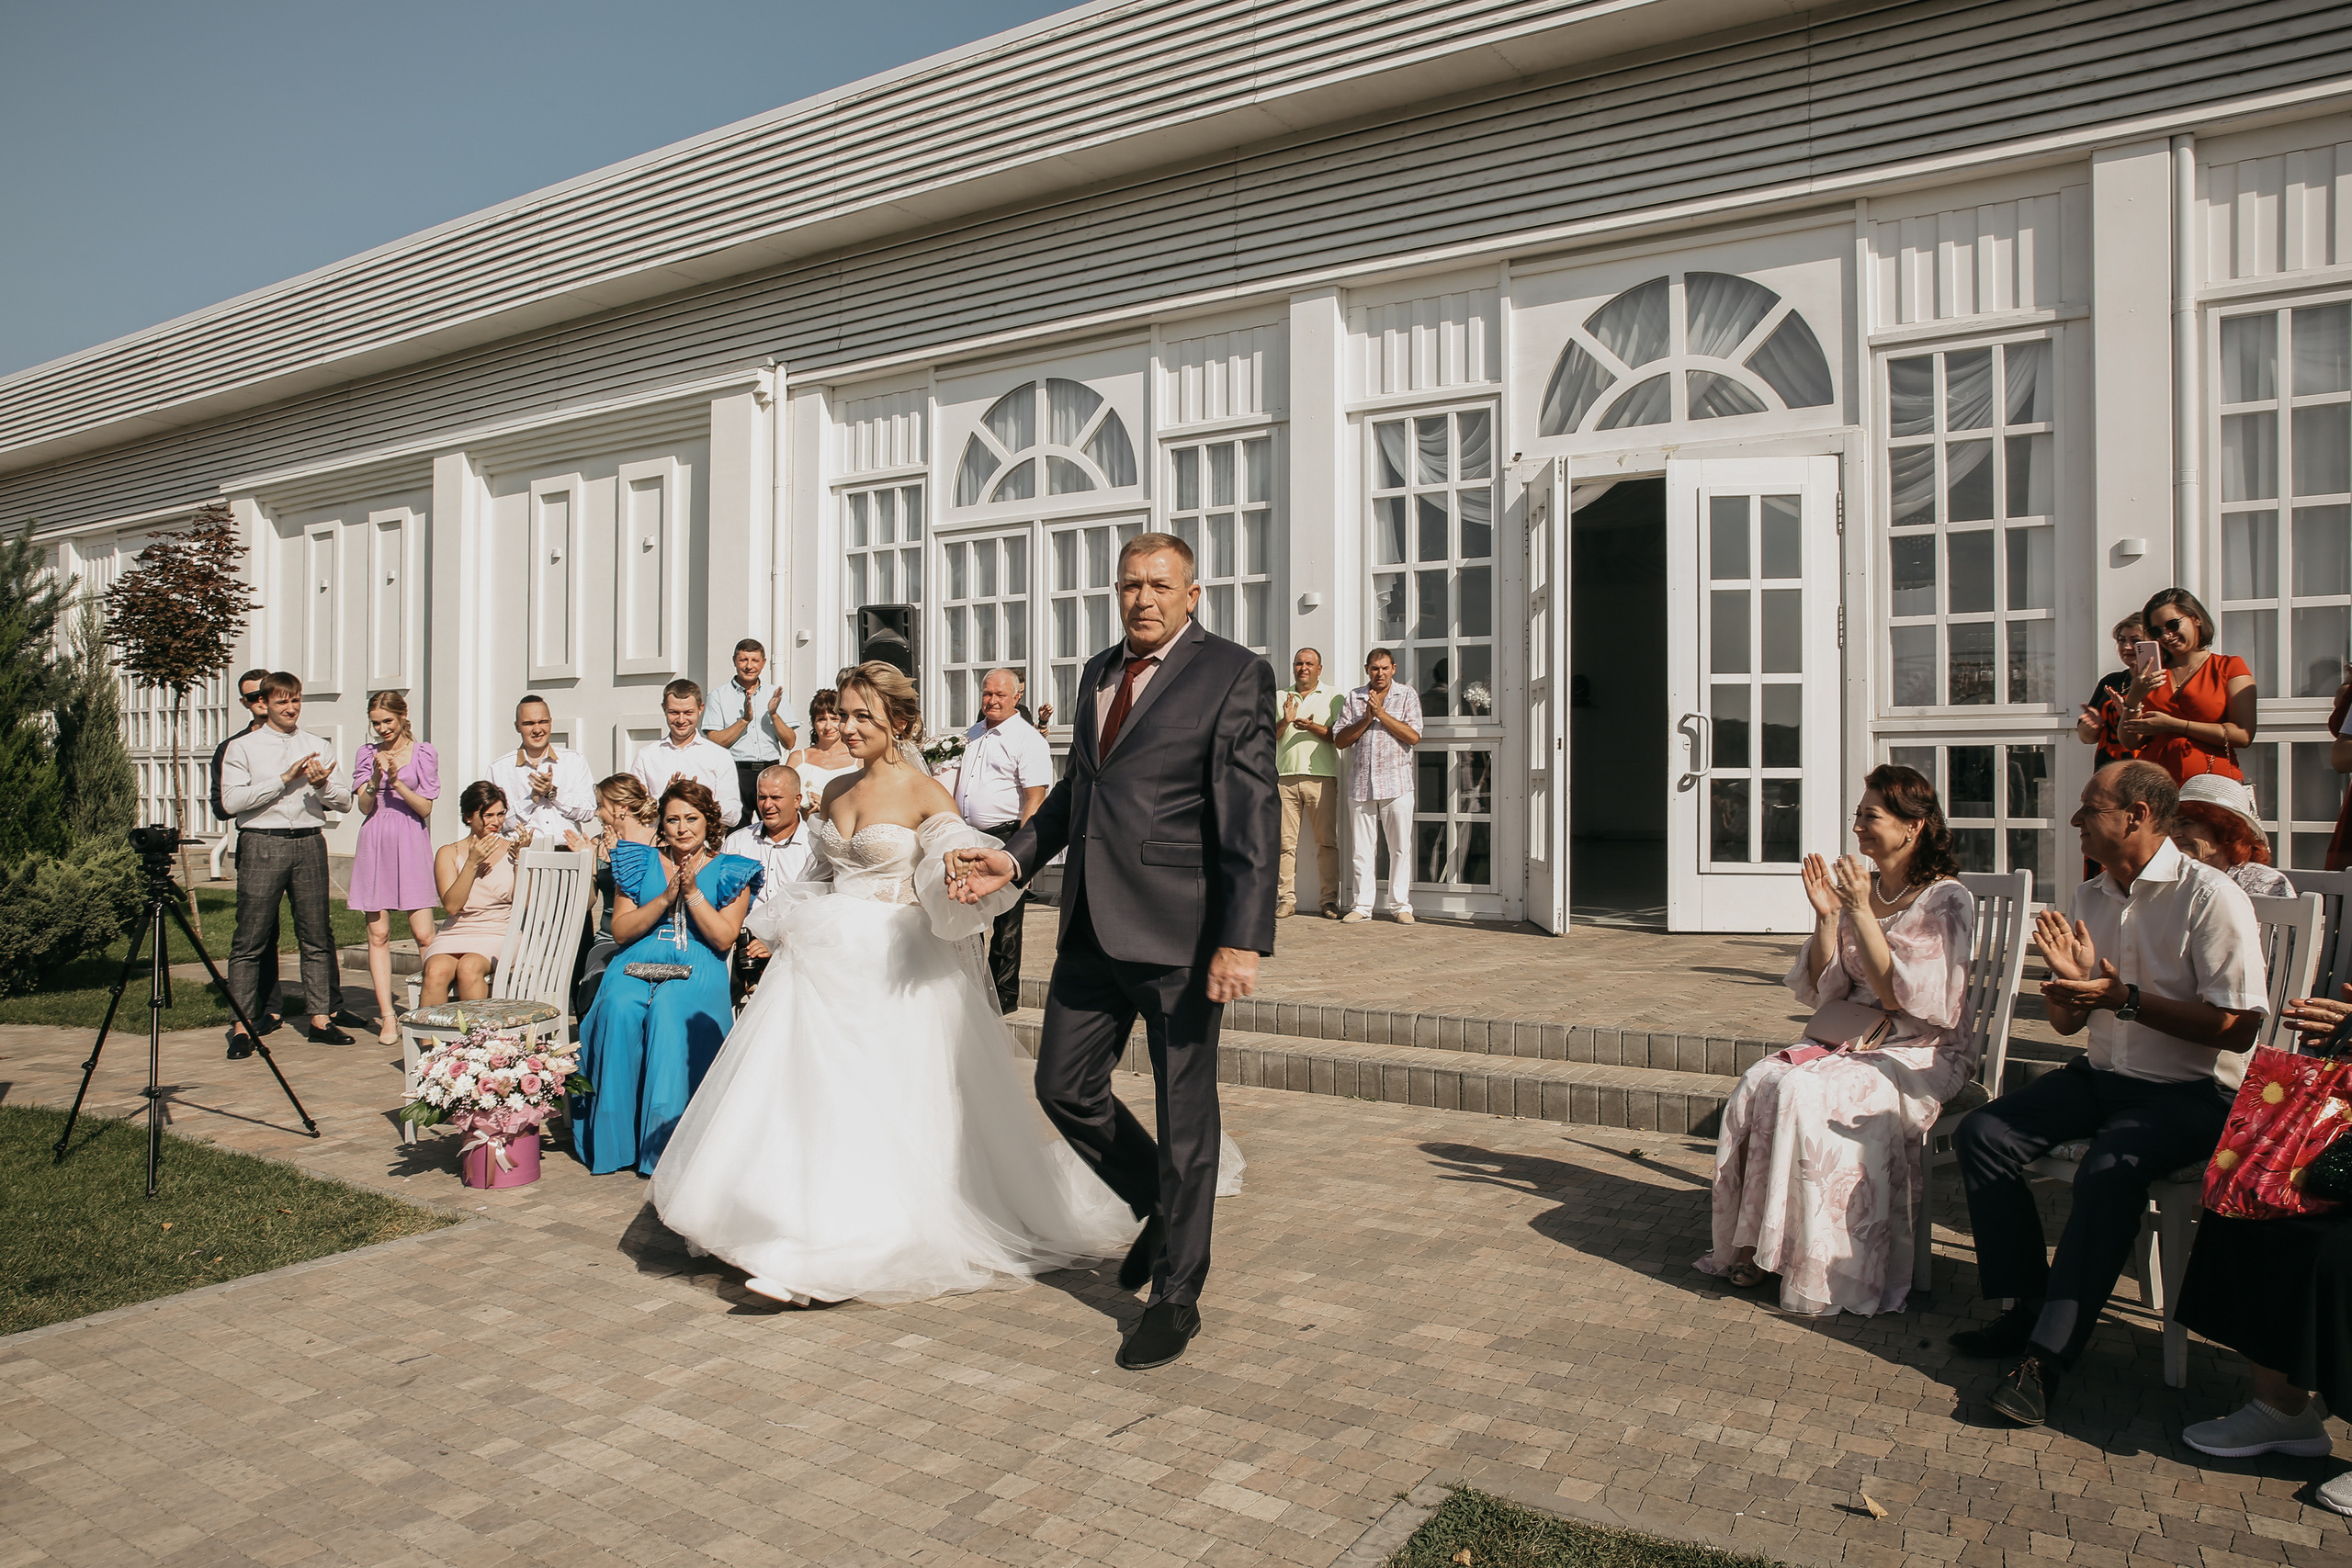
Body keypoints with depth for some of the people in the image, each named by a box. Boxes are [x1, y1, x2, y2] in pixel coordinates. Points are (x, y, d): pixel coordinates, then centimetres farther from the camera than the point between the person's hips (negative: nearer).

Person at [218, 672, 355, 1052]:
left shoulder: (318, 747, 16)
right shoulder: (242, 748, 7)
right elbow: (232, 800, -7)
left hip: (310, 843, 3)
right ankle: (242, 1026, 2)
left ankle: (321, 1018, 10)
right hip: (262, 844, -3)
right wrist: (284, 779, -11)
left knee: (317, 935, 4)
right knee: (250, 940, -3)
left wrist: (323, 785, -10)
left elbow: (344, 802, 10)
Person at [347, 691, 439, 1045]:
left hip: (411, 845, -2)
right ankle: (387, 1016, 4)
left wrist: (397, 781, -13)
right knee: (378, 935, 1)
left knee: (424, 935, -7)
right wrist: (376, 778, -13)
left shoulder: (423, 754, 4)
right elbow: (364, 806, 4)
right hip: (375, 845, 3)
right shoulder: (366, 754, 10)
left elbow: (426, 808, 0)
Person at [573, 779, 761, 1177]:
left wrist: (692, 893, -9)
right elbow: (620, 931, 7)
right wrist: (665, 898, -6)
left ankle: (662, 1139, -29)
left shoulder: (729, 870, 10)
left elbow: (724, 939, -1)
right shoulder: (641, 862, 16)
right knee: (620, 1008, -31)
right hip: (637, 964, 2)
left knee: (669, 1011, -35)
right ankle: (613, 1140, -22)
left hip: (697, 970, -2)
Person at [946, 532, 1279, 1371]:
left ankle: (1176, 1296, 21)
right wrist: (1014, 858, 10)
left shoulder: (1233, 675, -7)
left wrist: (1241, 940, -21)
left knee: (1184, 1110, 4)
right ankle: (1163, 1207, 36)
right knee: (1065, 1087, 11)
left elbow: (1252, 816, -14)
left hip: (1178, 929, -7)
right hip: (1094, 926, 7)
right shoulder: (1099, 672, 15)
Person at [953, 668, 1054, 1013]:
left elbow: (1035, 799, -16)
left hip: (1005, 838, -7)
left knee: (1004, 924, 2)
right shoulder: (973, 735, 14)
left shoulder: (1028, 739, -10)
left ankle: (1006, 996, 14)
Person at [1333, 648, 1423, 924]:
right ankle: (1362, 906, 11)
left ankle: (1401, 906, 7)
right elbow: (1339, 741, 5)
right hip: (1361, 783, 2)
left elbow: (1413, 736, -7)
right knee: (1362, 848, 4)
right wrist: (1367, 719, -7)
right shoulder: (1354, 697, 11)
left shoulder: (1407, 695, 6)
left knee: (1401, 847, -1)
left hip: (1396, 782, -2)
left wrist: (1382, 714, -10)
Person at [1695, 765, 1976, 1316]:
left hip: (1925, 1055, -6)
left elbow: (1904, 998, -19)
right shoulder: (1861, 890, 10)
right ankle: (1760, 1248, -15)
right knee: (1759, 1083, -22)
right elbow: (1825, 992, 9)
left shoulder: (1946, 902, -9)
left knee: (1806, 1095, -30)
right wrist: (1825, 916, -4)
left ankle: (1816, 1268, -16)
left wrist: (1862, 914, -21)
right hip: (1856, 1042, 6)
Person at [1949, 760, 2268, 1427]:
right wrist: (2069, 982, -7)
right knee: (1981, 1135, -11)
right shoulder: (2090, 897, 10)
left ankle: (2048, 1353, -26)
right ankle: (2030, 1307, -2)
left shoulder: (2210, 896, -13)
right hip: (2104, 1074, 7)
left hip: (2192, 1091, -7)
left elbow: (2238, 1027, -19)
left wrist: (2126, 999, -22)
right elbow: (2066, 1022, 15)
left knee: (2108, 1169, -34)